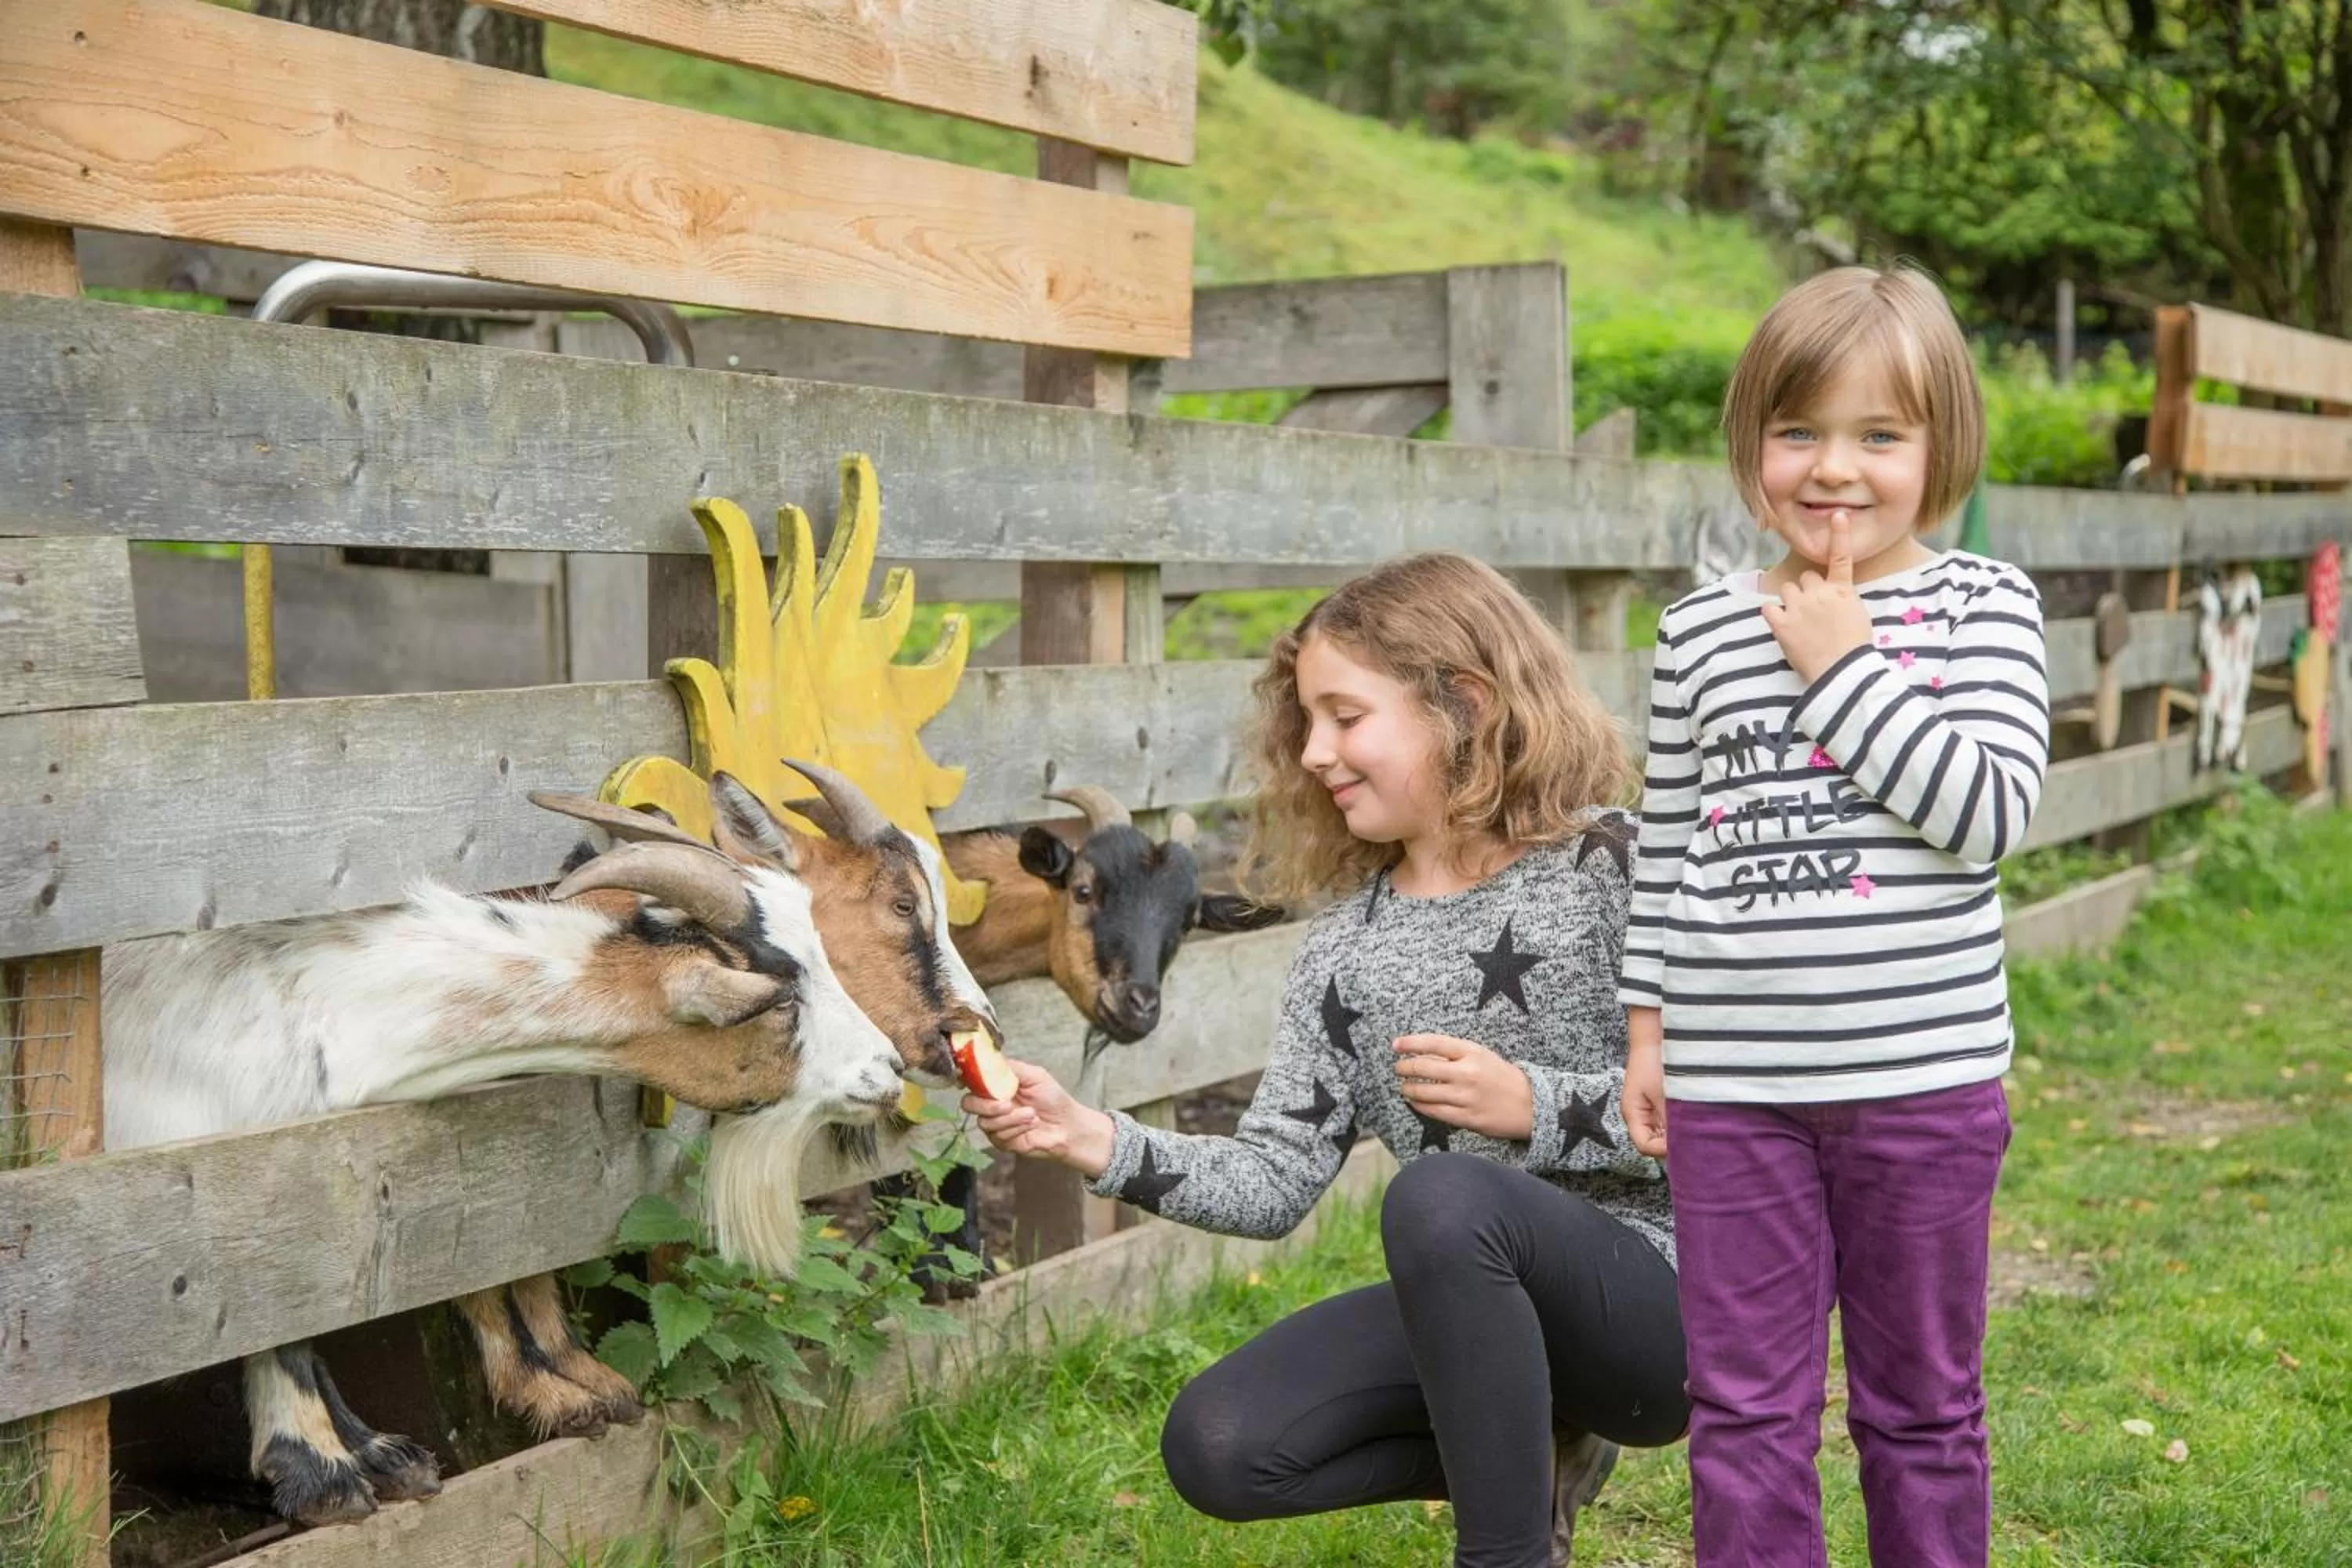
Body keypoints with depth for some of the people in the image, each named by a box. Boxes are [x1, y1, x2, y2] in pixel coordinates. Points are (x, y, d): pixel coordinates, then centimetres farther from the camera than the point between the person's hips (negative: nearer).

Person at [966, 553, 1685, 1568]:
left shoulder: (1607, 865, -8)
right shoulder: (1346, 951, 8)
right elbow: (1275, 1178, 0)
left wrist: (1534, 1106, -19)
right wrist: (1096, 1143, -12)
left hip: (1654, 1293, -6)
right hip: (1476, 1306, 6)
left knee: (1440, 1195, -35)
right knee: (1216, 1448, -10)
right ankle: (1527, 1456, 10)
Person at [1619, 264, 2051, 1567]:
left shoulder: (1982, 606, -1)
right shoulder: (1699, 632, 6)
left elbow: (1989, 812, -14)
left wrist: (1845, 669, -14)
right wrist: (1647, 1027, 10)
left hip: (1923, 1081, -2)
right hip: (1734, 1088, 2)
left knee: (1920, 1402, 13)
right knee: (1745, 1410, 7)